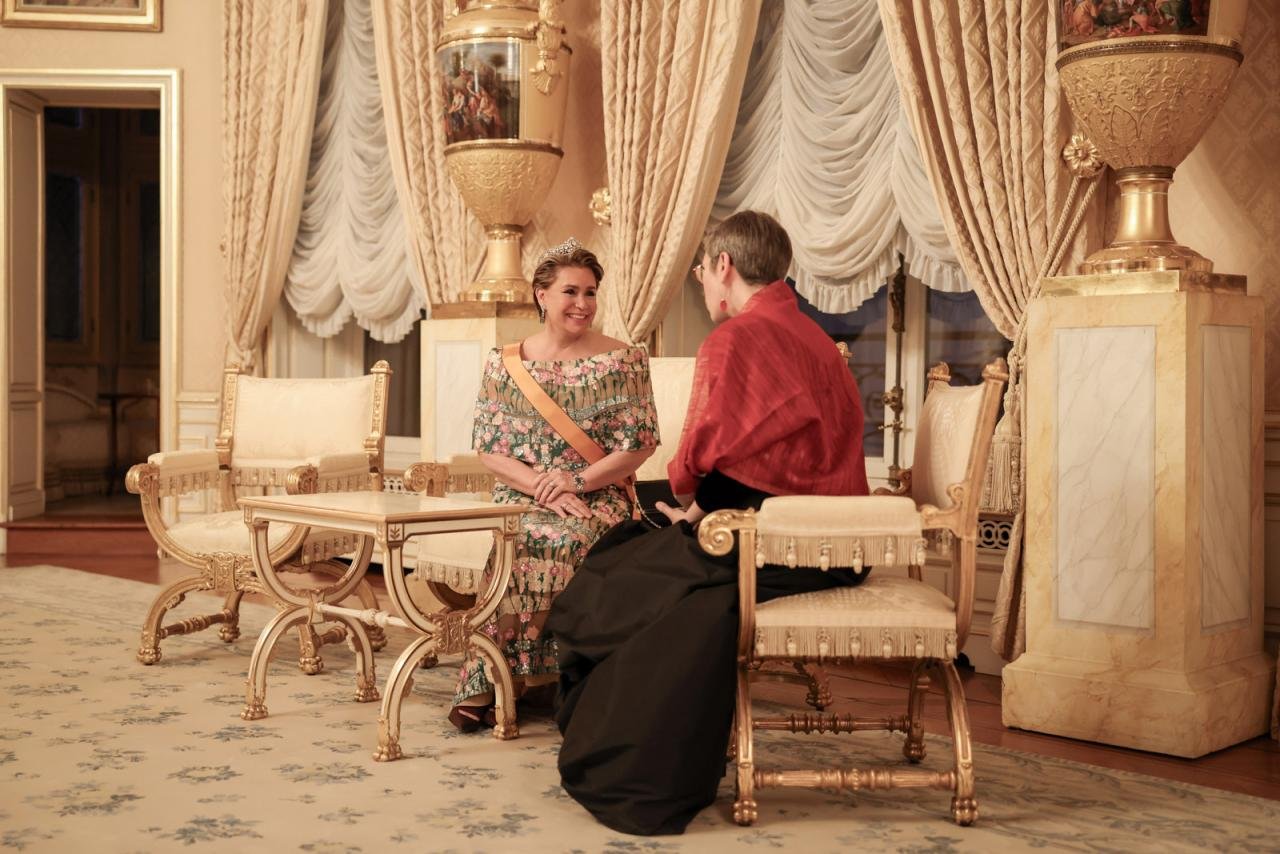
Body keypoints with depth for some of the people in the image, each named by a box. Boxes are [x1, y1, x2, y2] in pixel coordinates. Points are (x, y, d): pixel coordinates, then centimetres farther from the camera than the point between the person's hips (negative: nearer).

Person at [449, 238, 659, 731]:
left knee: (565, 540, -32)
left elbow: (638, 446, -2)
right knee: (523, 539, -32)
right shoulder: (504, 365, 8)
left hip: (598, 499, -1)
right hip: (520, 496, 1)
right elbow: (489, 451, 2)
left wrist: (576, 480, -14)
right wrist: (542, 486, -14)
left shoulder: (622, 361, 3)